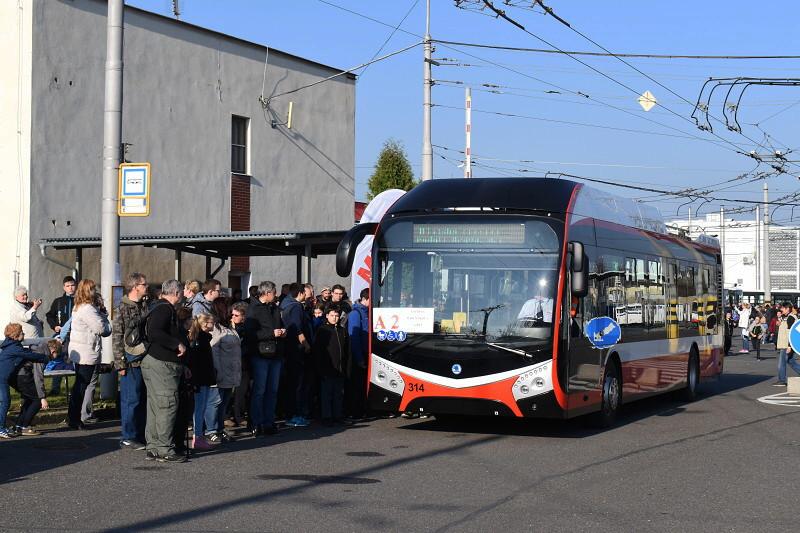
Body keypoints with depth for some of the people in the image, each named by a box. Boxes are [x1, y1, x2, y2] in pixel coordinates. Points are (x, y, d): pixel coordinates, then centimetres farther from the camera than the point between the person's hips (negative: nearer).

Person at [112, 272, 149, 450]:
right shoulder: (123, 308, -7)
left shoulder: (145, 306, 14)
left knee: (144, 400, 10)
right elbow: (116, 337, -9)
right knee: (131, 400, -3)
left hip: (146, 360, 7)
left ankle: (141, 435, 18)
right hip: (131, 362, -7)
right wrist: (120, 363, -13)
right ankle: (128, 438, 5)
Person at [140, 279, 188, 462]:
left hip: (154, 363, 11)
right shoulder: (165, 309, -13)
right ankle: (165, 451, -6)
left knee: (156, 407, 12)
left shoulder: (160, 308, 20)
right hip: (162, 365, -11)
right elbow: (154, 334, -28)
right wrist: (178, 344, -20)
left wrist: (181, 365, 22)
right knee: (167, 406, -8)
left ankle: (153, 449, 16)